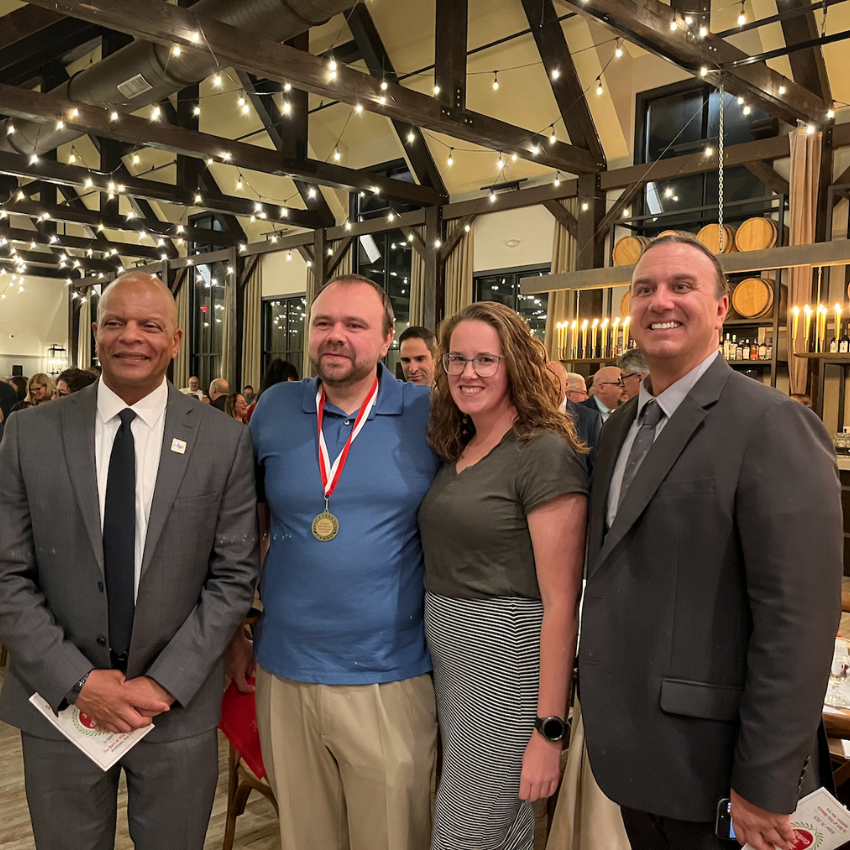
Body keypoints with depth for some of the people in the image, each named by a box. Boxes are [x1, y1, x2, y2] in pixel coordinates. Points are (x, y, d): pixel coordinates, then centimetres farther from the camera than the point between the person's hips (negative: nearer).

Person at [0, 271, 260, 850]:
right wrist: (78, 682, -11)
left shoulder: (225, 441, -6)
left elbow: (234, 575, -6)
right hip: (60, 700, 1)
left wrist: (165, 683, -11)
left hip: (179, 707, 0)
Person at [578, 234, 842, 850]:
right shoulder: (621, 427, 8)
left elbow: (798, 620, -20)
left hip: (709, 768, -7)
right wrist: (597, 698, 13)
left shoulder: (773, 424, -17)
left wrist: (765, 790, -19)